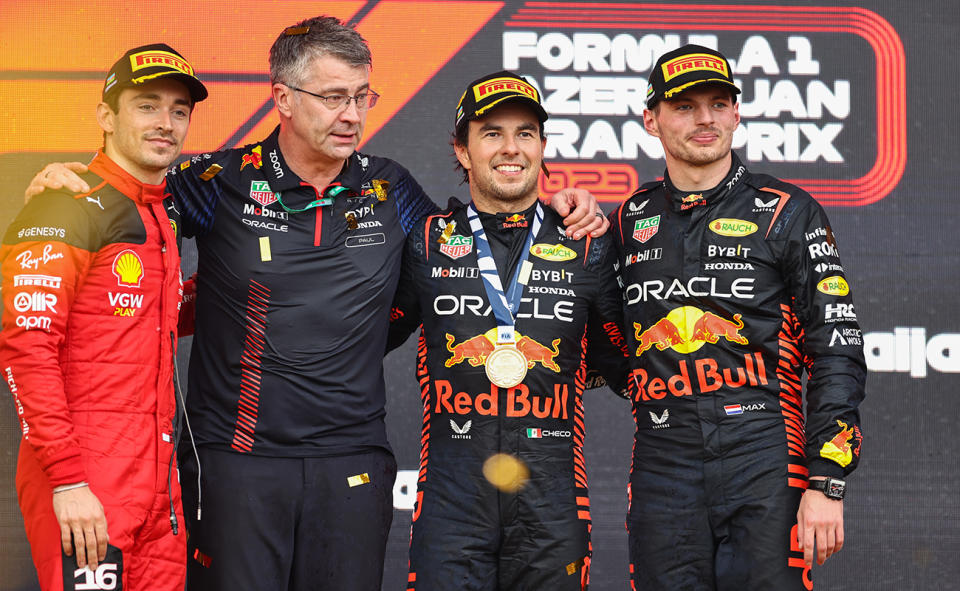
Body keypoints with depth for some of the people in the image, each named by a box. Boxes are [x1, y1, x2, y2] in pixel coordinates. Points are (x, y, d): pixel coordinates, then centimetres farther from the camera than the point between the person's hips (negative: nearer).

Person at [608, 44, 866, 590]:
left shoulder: (788, 213, 3)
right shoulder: (630, 221, 13)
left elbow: (837, 355, -1)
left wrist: (828, 484, -10)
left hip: (765, 464, -3)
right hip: (663, 471, 3)